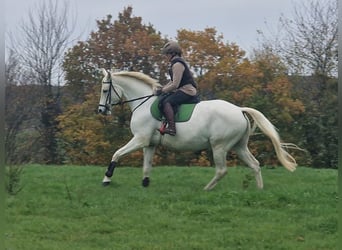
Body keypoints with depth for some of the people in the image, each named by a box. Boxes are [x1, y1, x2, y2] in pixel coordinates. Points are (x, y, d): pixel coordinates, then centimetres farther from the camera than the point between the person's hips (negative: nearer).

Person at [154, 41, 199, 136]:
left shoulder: (177, 64, -14)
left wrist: (162, 90, -9)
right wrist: (161, 89, 14)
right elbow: (173, 81, 25)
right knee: (162, 99, 16)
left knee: (166, 102, -25)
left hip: (186, 91, -11)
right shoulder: (177, 63, 20)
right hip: (185, 90, 11)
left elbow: (175, 85, -19)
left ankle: (171, 128, -39)